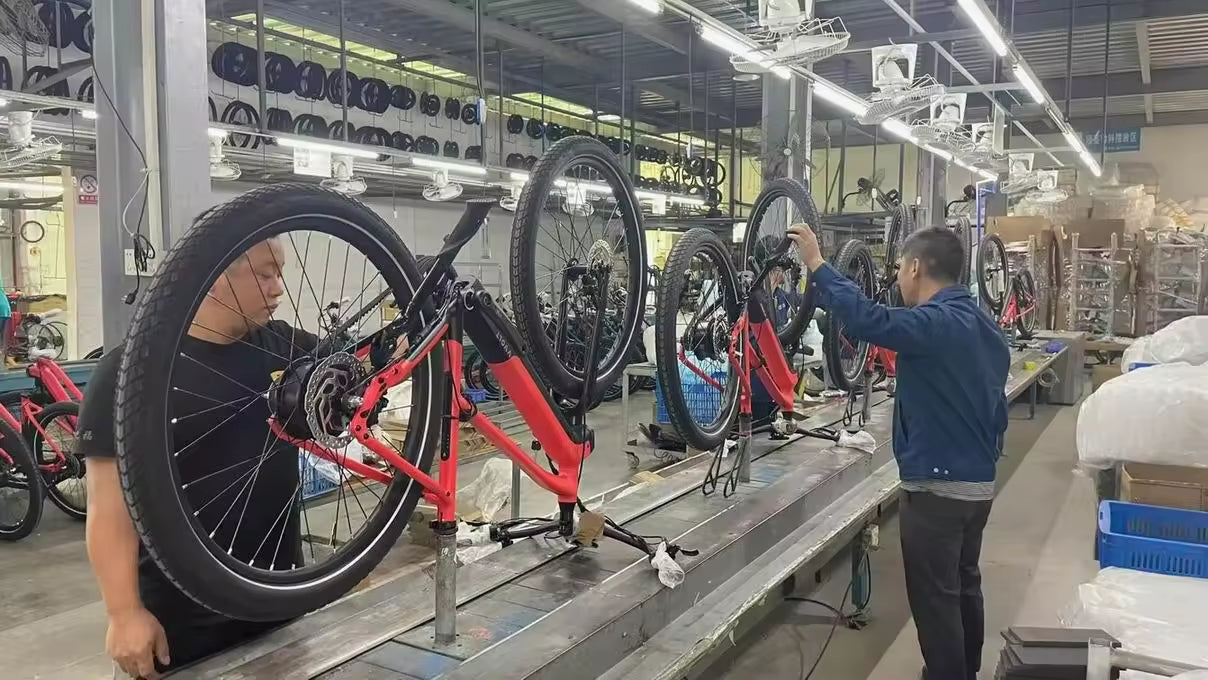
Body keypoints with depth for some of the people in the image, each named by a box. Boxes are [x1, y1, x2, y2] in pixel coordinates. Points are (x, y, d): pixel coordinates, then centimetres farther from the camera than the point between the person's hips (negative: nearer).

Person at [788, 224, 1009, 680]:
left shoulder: (936, 322, -21)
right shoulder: (984, 326, 11)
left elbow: (866, 319, -38)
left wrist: (816, 263, -29)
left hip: (938, 486, -10)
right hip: (978, 481, 10)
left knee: (935, 598, 2)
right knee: (964, 587, 22)